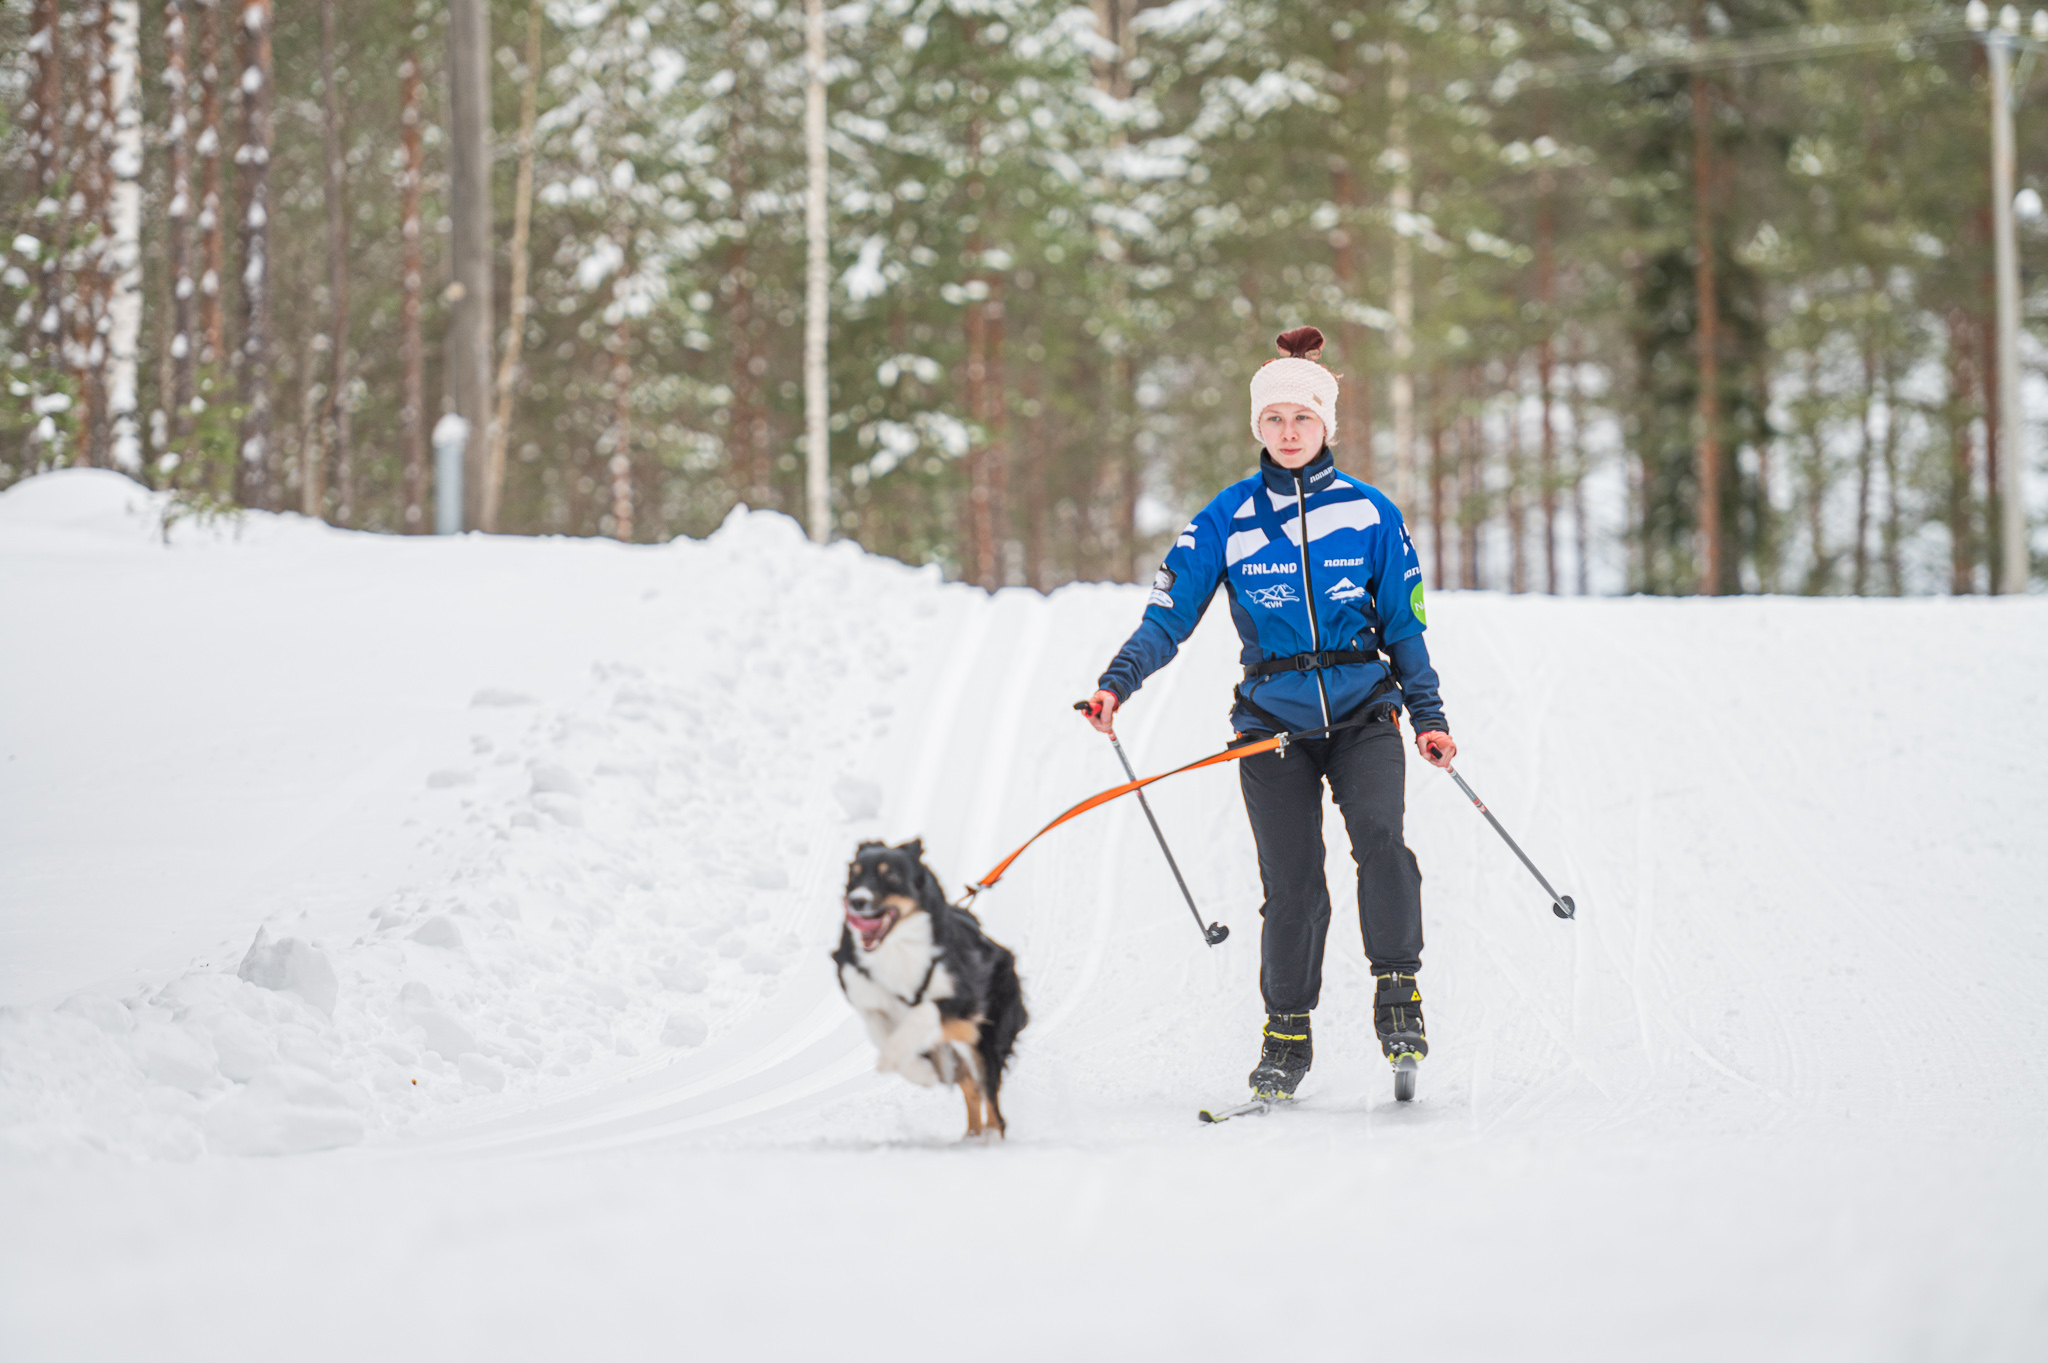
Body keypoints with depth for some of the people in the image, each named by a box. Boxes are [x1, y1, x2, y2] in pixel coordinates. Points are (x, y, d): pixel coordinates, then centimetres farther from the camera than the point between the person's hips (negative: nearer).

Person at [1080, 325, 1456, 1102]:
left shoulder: (1369, 514, 3)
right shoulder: (1228, 520, 1)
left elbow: (1403, 626, 11)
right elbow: (1169, 615, -1)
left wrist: (1429, 715, 6)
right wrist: (1117, 684, -16)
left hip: (1362, 711, 0)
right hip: (1273, 721, 0)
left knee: (1379, 836, -25)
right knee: (1292, 883, -4)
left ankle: (1397, 992, -14)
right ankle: (1286, 1034, 12)